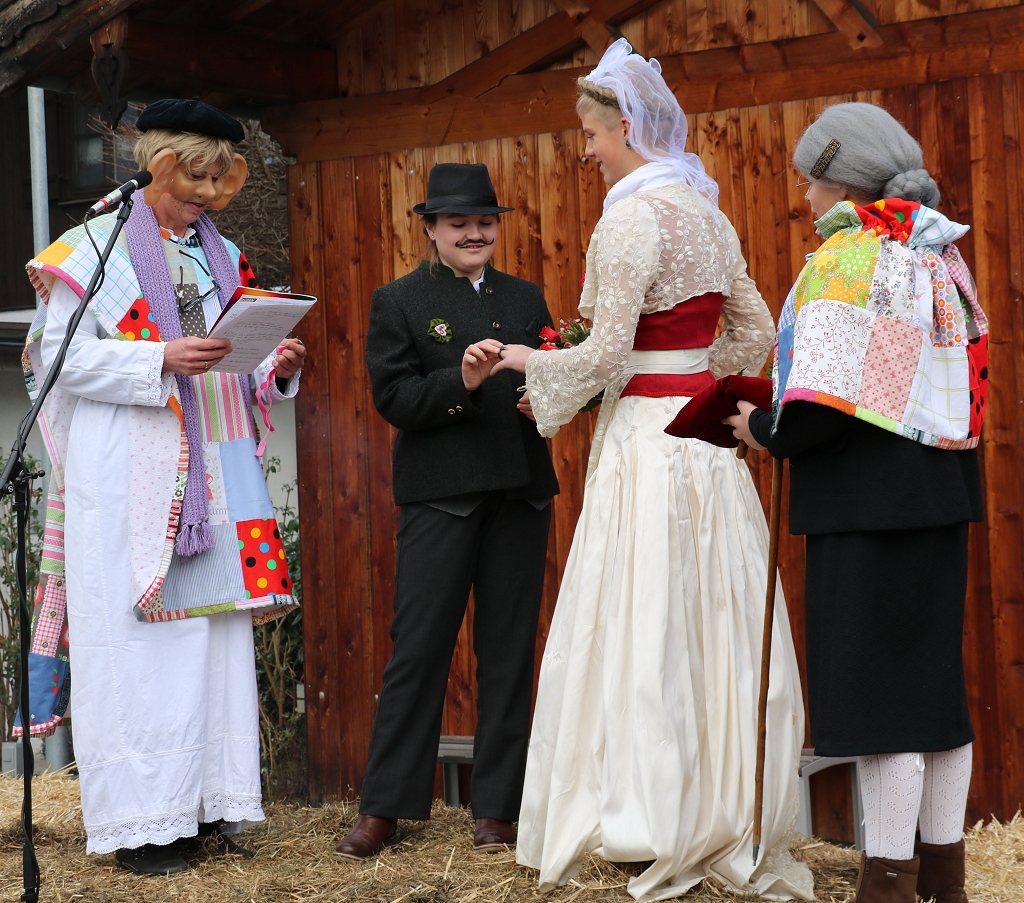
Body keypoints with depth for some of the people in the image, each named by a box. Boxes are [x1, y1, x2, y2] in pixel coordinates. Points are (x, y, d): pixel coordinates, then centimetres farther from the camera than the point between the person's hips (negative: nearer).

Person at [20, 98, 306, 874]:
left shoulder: (223, 256, 16)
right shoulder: (97, 246, 0)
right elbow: (66, 356, -8)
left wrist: (278, 368, -3)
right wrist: (163, 361, -19)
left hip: (214, 471, 6)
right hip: (127, 472, -5)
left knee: (216, 628, 3)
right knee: (135, 635, -6)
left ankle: (209, 801, 9)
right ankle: (139, 820, -3)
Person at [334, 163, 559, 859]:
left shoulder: (525, 298, 15)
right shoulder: (399, 302, 3)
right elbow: (393, 400, -7)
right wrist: (461, 380, -21)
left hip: (520, 493, 4)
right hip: (438, 494, -4)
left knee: (510, 650, 6)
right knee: (418, 647, -4)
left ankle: (498, 808, 14)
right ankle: (384, 808, 4)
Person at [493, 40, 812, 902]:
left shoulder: (633, 218, -13)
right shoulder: (707, 213, 12)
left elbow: (606, 353, -16)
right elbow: (756, 332, 16)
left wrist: (534, 364, 1)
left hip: (647, 439, -8)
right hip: (705, 434, 8)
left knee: (645, 629, -2)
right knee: (717, 624, 11)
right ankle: (733, 824, 17)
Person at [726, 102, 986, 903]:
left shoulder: (845, 261, -14)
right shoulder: (938, 254, 13)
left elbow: (827, 401, -21)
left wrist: (765, 429, -2)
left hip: (869, 499, -9)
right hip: (942, 486, 9)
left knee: (875, 692, -3)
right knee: (934, 680, 14)